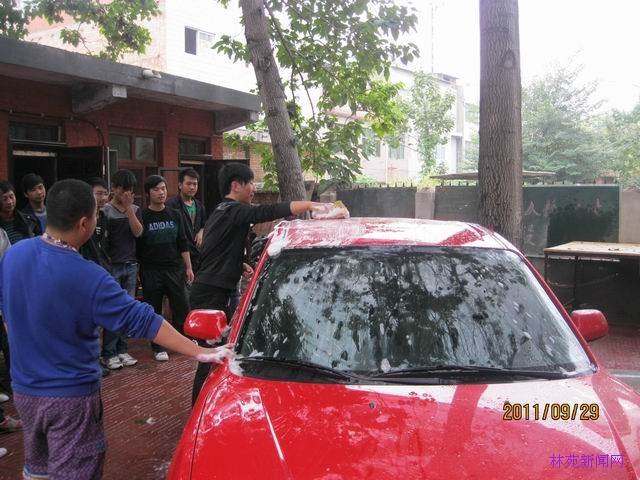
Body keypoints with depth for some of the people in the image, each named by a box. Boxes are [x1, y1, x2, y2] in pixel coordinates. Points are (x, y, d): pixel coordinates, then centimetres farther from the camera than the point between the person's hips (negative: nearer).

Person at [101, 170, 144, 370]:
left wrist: (129, 207, -10)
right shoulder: (105, 210, -5)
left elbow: (137, 232, -5)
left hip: (131, 266, 5)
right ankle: (108, 353, 5)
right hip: (112, 266, -4)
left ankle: (122, 350, 17)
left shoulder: (135, 209, 10)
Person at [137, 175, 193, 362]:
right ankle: (158, 348, 17)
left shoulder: (174, 215, 9)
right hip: (151, 271, -3)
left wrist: (188, 267, 7)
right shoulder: (142, 217, -2)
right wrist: (139, 272, -7)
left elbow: (183, 244, 11)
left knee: (182, 307, 4)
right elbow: (137, 246, -2)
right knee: (154, 311, 5)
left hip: (175, 269, 3)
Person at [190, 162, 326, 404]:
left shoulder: (222, 212, 19)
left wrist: (239, 265, 9)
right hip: (211, 294, -10)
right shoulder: (234, 211, -14)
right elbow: (269, 211, -29)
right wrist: (310, 205, -32)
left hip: (211, 291, 10)